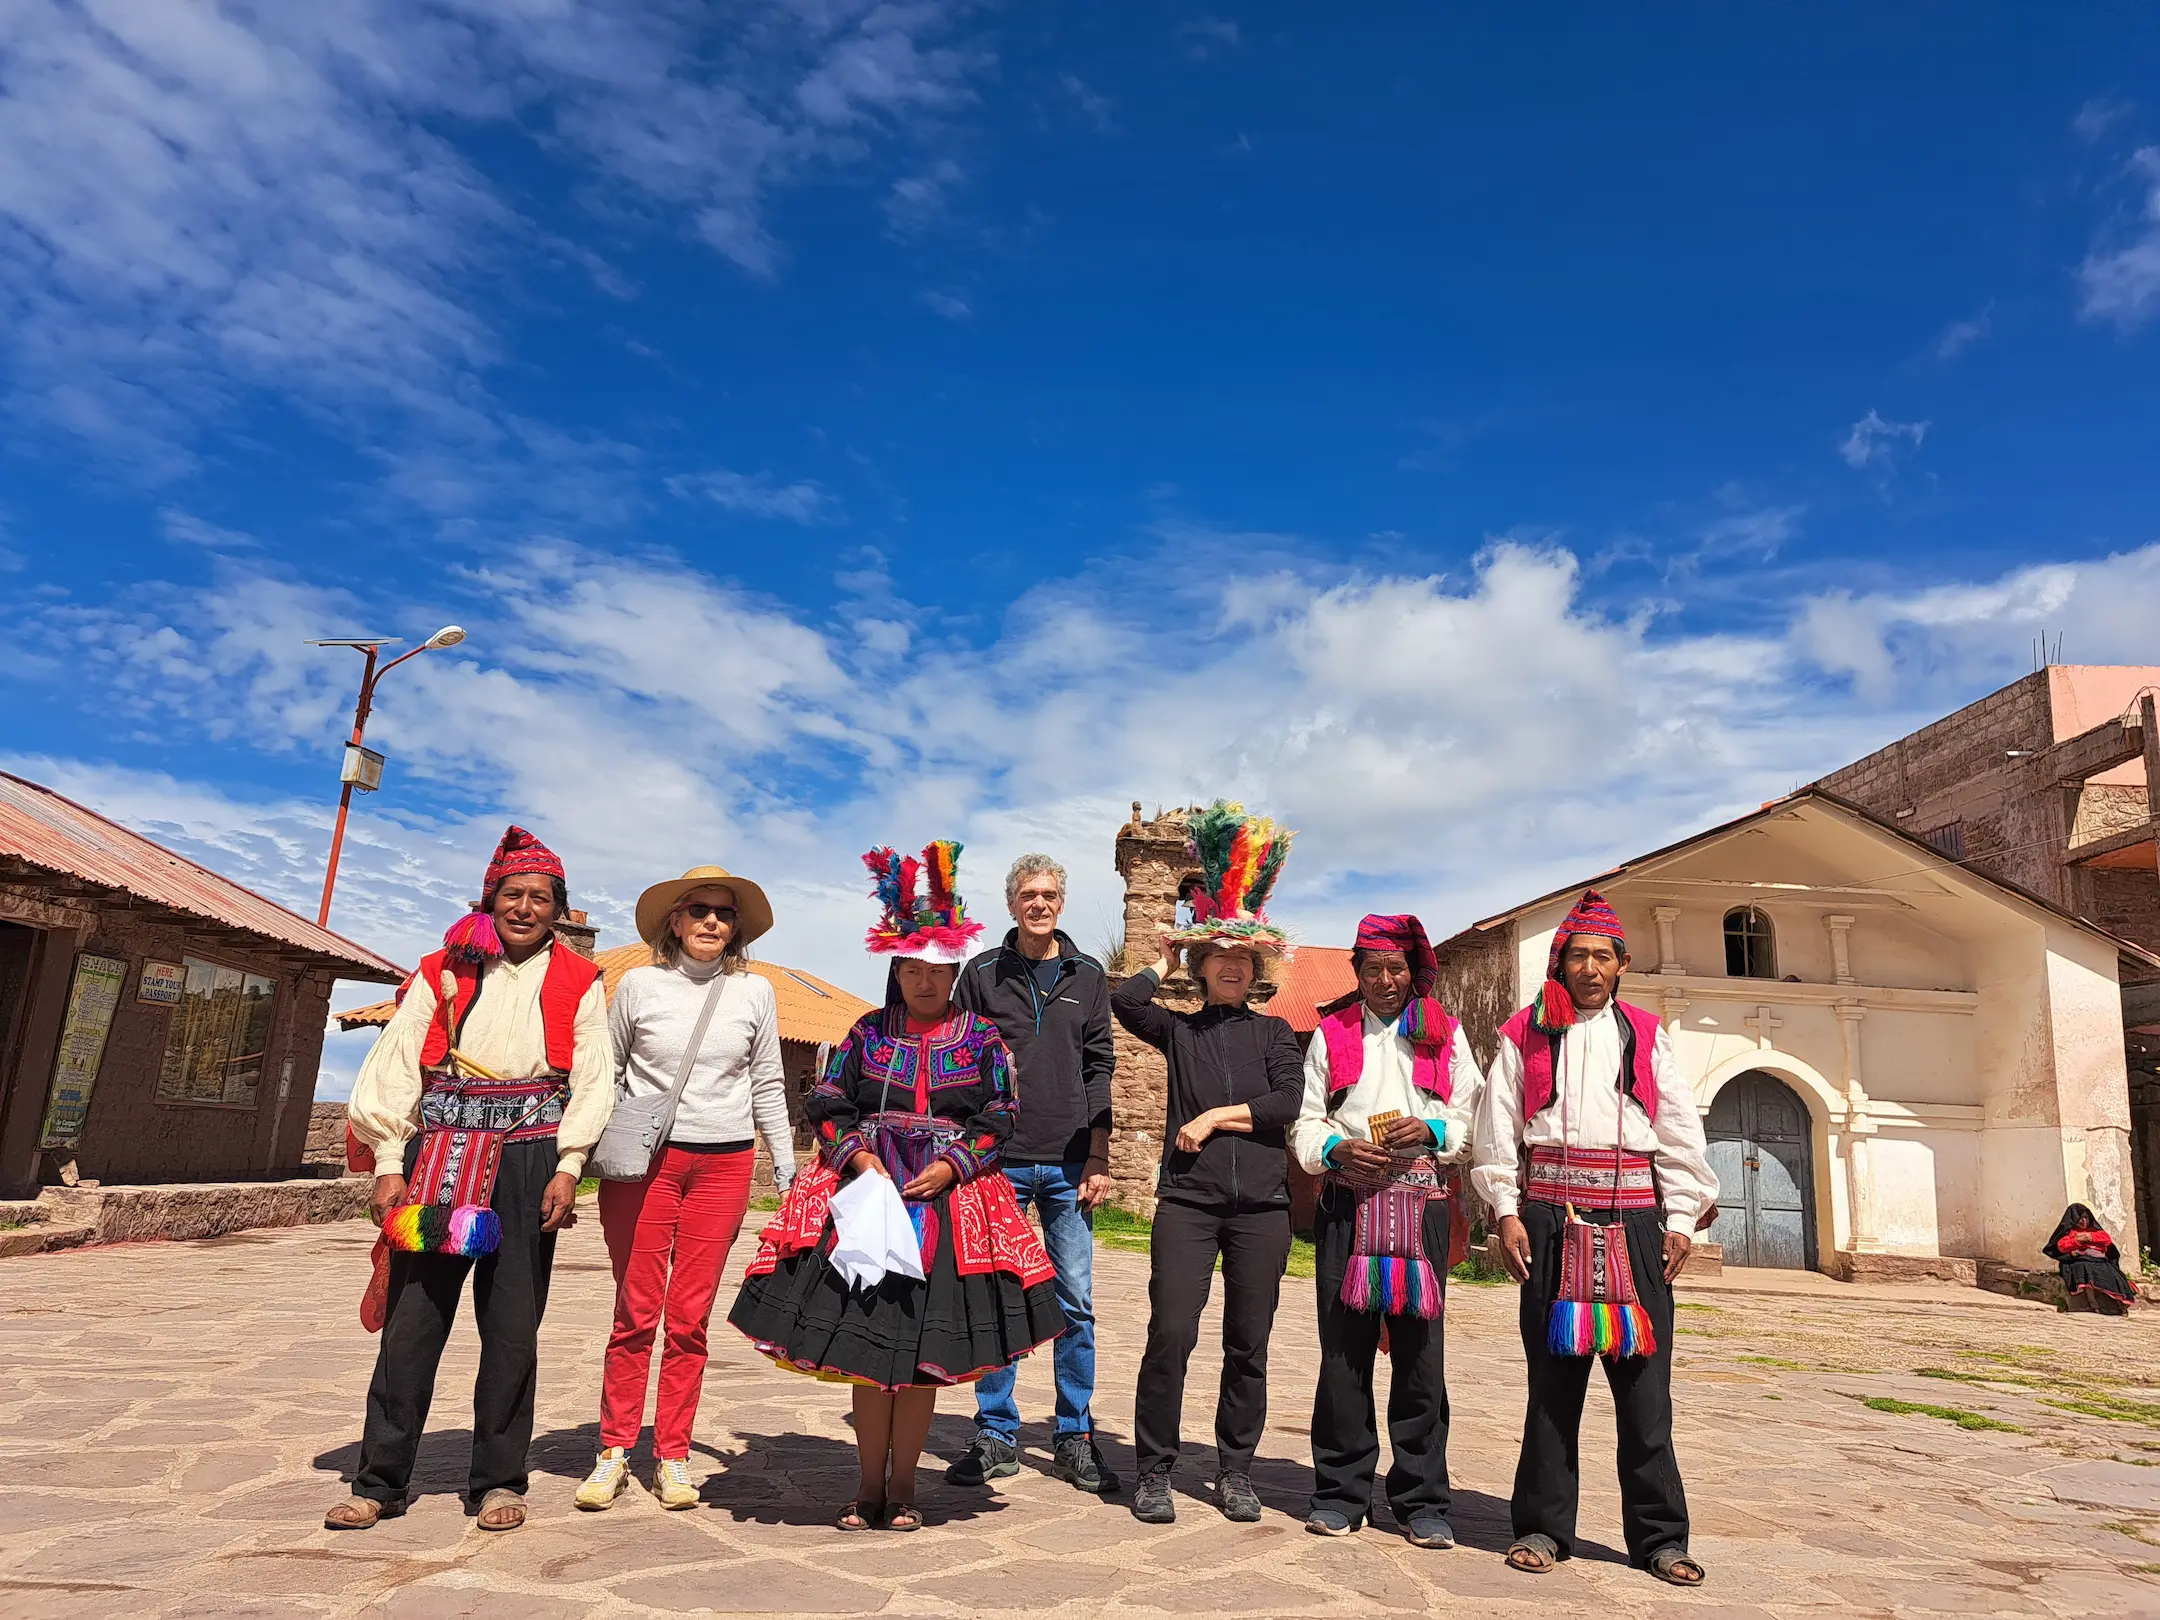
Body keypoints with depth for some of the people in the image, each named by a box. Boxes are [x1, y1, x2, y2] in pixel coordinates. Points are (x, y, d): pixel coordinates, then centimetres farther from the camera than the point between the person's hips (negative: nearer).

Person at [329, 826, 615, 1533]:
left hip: (529, 1156, 0)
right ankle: (379, 1482, 14)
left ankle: (499, 1480, 17)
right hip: (442, 1150, 1)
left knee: (513, 1324, 3)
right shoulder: (444, 972, 10)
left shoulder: (578, 983, 9)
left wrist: (567, 1167, -5)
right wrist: (390, 1165, -2)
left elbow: (593, 1081, 4)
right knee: (412, 1318, 0)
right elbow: (396, 1067, 6)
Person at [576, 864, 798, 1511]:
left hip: (723, 1166, 1)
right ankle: (614, 1452, 16)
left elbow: (767, 1088, 12)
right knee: (635, 1313, 2)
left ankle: (672, 1458, 16)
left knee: (690, 1318, 5)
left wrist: (786, 1169, 11)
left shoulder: (755, 993, 6)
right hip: (644, 1162, -1)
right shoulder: (640, 985, 2)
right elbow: (605, 1072, 11)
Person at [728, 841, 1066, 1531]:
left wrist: (951, 1166, -12)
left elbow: (997, 1120, 2)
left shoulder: (981, 1038, 5)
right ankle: (870, 1484, 17)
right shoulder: (868, 1032, 7)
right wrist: (858, 1156, -11)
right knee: (867, 1343, 2)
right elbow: (826, 1105, 5)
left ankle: (902, 1485, 19)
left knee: (925, 1348, 3)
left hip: (949, 1199, 0)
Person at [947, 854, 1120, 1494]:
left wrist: (1099, 1158, 0)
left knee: (1076, 1304, 5)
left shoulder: (1087, 976, 8)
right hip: (997, 1162, -1)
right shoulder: (983, 973, 5)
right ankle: (997, 1437, 16)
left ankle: (1075, 1440, 16)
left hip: (1069, 1165, 1)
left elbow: (1099, 1068, 6)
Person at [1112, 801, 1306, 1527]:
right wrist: (1164, 962, 5)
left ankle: (1235, 1470, 22)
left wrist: (1216, 1116, -7)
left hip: (1261, 1201, 1)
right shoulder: (1178, 1029, 11)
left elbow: (1287, 1102, -3)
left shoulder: (1272, 1032, 13)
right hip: (1187, 1197, -1)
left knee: (1248, 1345, 7)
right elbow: (1124, 1001, -10)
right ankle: (1154, 1471, 6)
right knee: (1171, 1335, -9)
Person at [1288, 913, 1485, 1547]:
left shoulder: (1445, 1034, 15)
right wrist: (1338, 1149, -9)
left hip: (1423, 1198, 0)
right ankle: (1341, 1493, 11)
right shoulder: (1331, 1033, 15)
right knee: (1343, 1345, 0)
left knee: (1419, 1347, 0)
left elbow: (1472, 1118, 9)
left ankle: (1423, 1501, 10)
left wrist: (1429, 1130, -10)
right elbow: (1305, 1121, 10)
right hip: (1347, 1196, 1)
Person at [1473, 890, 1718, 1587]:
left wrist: (1681, 1220, 3)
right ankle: (1543, 1525, 15)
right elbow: (1497, 1129, 5)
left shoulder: (1646, 1034, 12)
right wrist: (1507, 1212, -2)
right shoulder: (1525, 1033, 8)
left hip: (1635, 1215, 1)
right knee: (1553, 1373, 3)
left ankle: (1659, 1535, 14)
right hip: (1552, 1213, -1)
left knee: (1643, 1374, 1)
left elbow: (1681, 1130, 10)